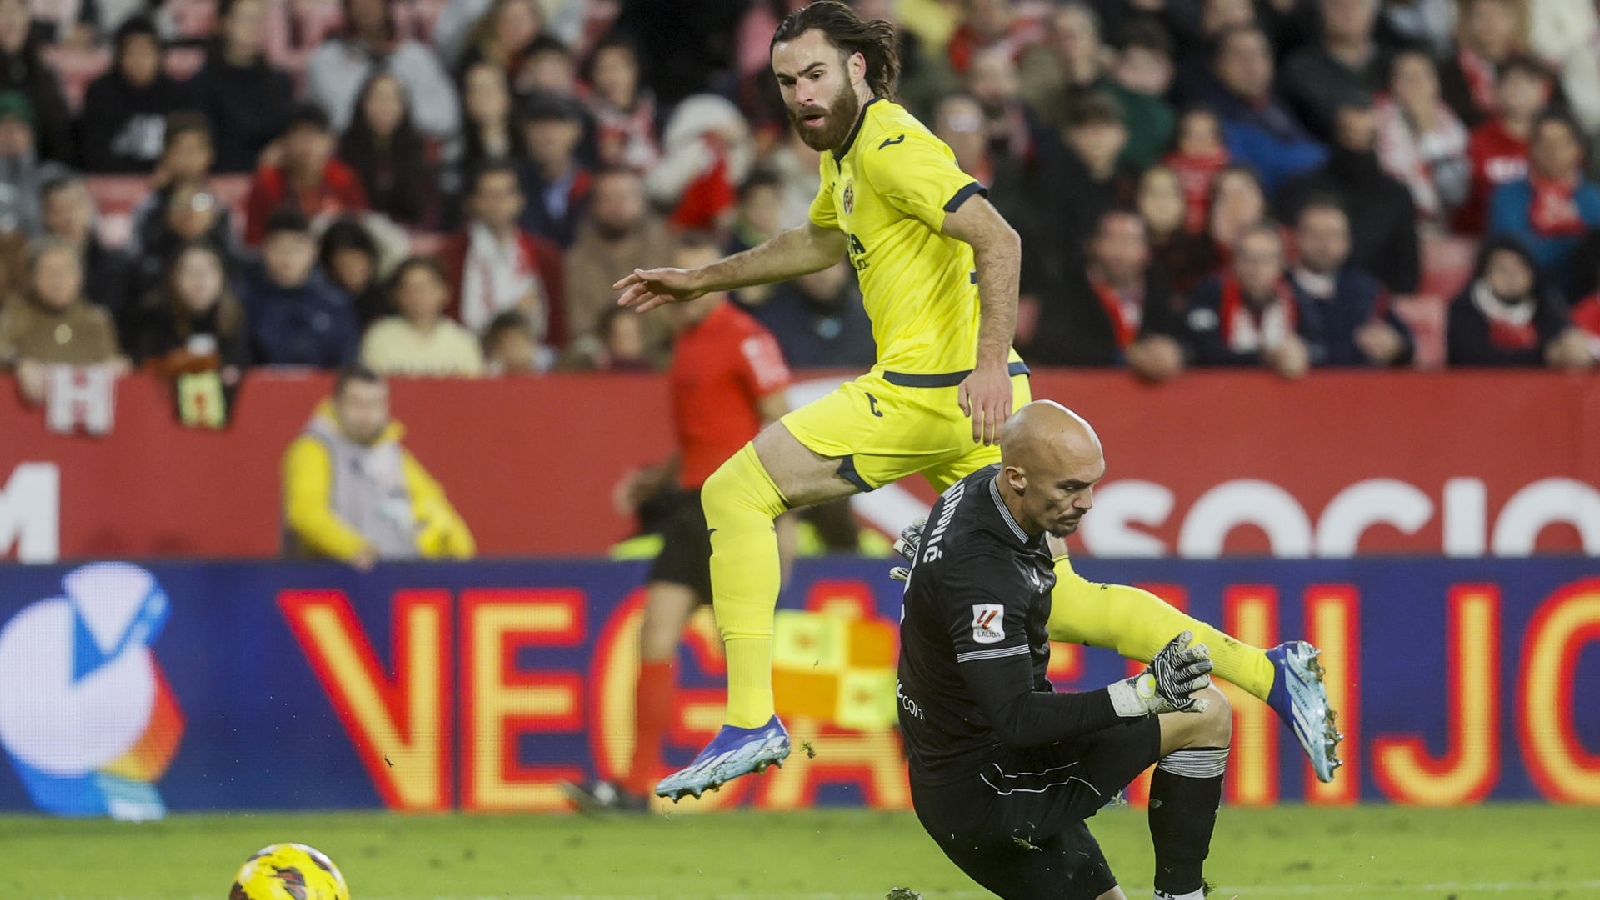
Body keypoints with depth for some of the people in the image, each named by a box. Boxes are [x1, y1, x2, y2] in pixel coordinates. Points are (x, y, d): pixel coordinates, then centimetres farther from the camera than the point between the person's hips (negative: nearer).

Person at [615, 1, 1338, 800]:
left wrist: (991, 362, -30)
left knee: (735, 492, -6)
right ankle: (1267, 674, 6)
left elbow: (998, 240, -21)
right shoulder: (844, 149, 20)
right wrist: (701, 280, 42)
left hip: (930, 394, -10)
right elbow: (820, 241, 41)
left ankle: (750, 723, -10)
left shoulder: (891, 147, -10)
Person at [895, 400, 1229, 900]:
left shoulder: (981, 487, 1)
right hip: (986, 793, -10)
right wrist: (1143, 694, -44)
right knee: (1206, 714, -9)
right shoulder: (981, 573, -29)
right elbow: (1018, 721, -35)